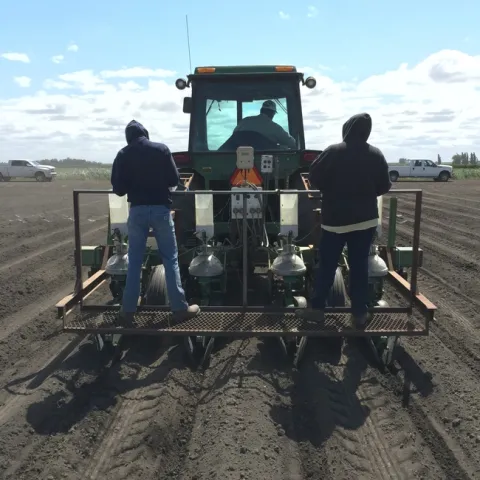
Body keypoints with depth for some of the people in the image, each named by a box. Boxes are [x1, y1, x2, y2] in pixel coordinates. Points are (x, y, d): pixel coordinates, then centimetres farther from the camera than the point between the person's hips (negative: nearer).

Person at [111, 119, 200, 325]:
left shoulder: (123, 155, 1)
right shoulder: (161, 149, 0)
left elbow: (118, 188, 1)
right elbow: (174, 180, 1)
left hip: (137, 210, 1)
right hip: (161, 209, -1)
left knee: (134, 261, 9)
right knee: (170, 259, 5)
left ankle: (128, 310, 12)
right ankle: (180, 307, 9)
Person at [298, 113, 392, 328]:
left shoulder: (333, 152, -9)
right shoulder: (376, 155, -1)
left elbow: (314, 178, -5)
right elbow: (384, 187, 4)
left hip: (335, 219, -1)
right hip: (366, 219, 2)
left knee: (327, 265, 7)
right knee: (360, 265, 7)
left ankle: (317, 307, 13)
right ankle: (360, 313, 13)